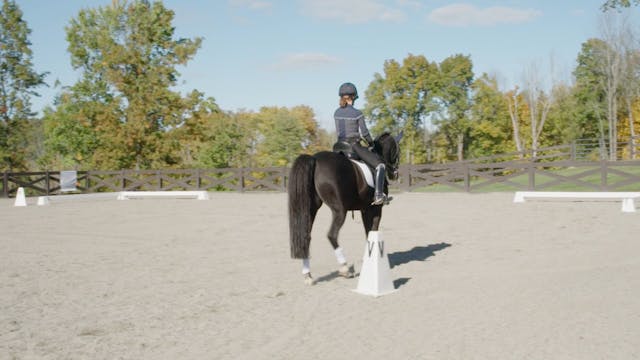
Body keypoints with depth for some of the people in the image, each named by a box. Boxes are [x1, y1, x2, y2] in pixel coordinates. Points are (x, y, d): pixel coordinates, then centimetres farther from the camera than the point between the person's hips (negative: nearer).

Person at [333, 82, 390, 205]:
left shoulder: (336, 113, 5)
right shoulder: (357, 114, -12)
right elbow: (364, 133, -9)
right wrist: (371, 142, 9)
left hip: (341, 145, 6)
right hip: (354, 146, -6)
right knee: (379, 164, -1)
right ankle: (378, 195, -12)